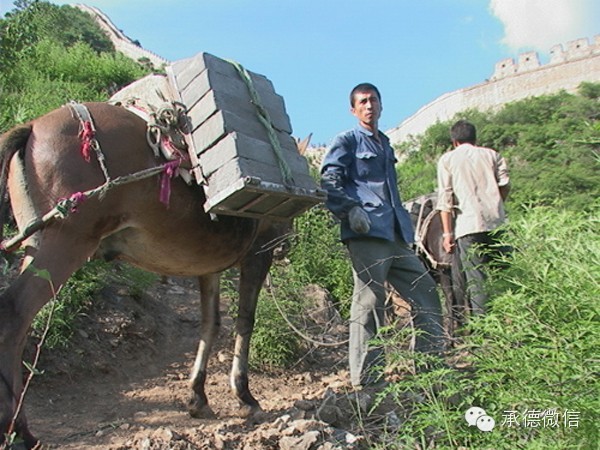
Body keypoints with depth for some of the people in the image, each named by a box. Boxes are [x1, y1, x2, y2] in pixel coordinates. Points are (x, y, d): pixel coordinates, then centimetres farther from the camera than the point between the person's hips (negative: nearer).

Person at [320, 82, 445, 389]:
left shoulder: (385, 145, 26)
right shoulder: (347, 141, 4)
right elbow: (329, 181, -9)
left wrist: (405, 221, 22)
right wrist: (350, 210, -21)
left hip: (395, 234, 8)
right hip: (367, 233, -8)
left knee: (426, 292, 7)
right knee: (369, 301, -8)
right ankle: (366, 381, -1)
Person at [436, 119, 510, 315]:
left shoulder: (447, 159, 10)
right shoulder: (491, 154, 17)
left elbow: (445, 198, 1)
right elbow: (505, 185, 6)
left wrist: (447, 232, -1)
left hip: (468, 224, -3)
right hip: (497, 222, 3)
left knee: (476, 279, -5)